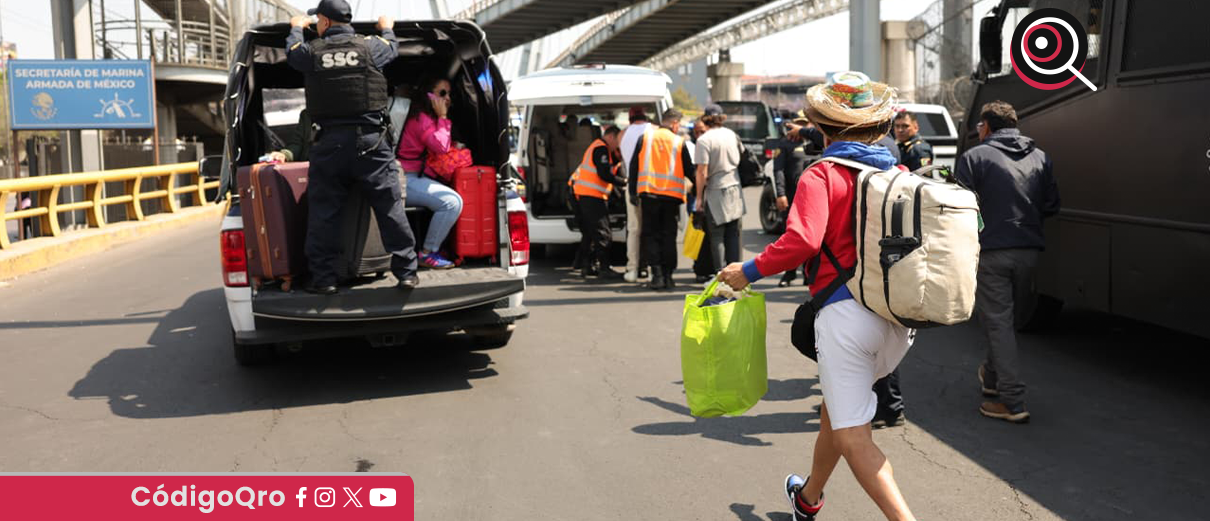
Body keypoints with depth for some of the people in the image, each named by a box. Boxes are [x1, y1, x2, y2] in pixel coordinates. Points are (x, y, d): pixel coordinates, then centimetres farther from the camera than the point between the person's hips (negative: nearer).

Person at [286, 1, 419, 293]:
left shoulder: (311, 51, 2)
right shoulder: (371, 47, 2)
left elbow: (291, 53, 26)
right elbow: (392, 49, 25)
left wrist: (296, 28, 47)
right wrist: (387, 28, 47)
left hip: (329, 142, 0)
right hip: (370, 140, 0)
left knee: (323, 213, 7)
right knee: (390, 208, 3)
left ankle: (323, 278, 9)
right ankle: (406, 272, 3)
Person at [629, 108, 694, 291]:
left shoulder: (645, 137, 5)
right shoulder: (679, 142, 3)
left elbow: (634, 165, 5)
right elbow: (689, 170, 7)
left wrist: (633, 191, 8)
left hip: (648, 193, 0)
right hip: (672, 194, 0)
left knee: (651, 235, 6)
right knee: (669, 236, 8)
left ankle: (657, 274, -4)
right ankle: (668, 276, 7)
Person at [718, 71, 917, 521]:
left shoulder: (821, 176, -7)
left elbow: (801, 241, -20)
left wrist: (749, 271, -8)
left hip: (846, 312, -7)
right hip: (898, 316, 7)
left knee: (852, 435, -1)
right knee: (836, 408, 26)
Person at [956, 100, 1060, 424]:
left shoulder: (974, 157, -5)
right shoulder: (1039, 157, 12)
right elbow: (1051, 206, 12)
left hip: (991, 252, -5)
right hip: (1028, 251, 6)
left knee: (998, 322, -1)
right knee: (1008, 318, 21)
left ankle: (1013, 403, -3)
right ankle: (992, 377, 38)